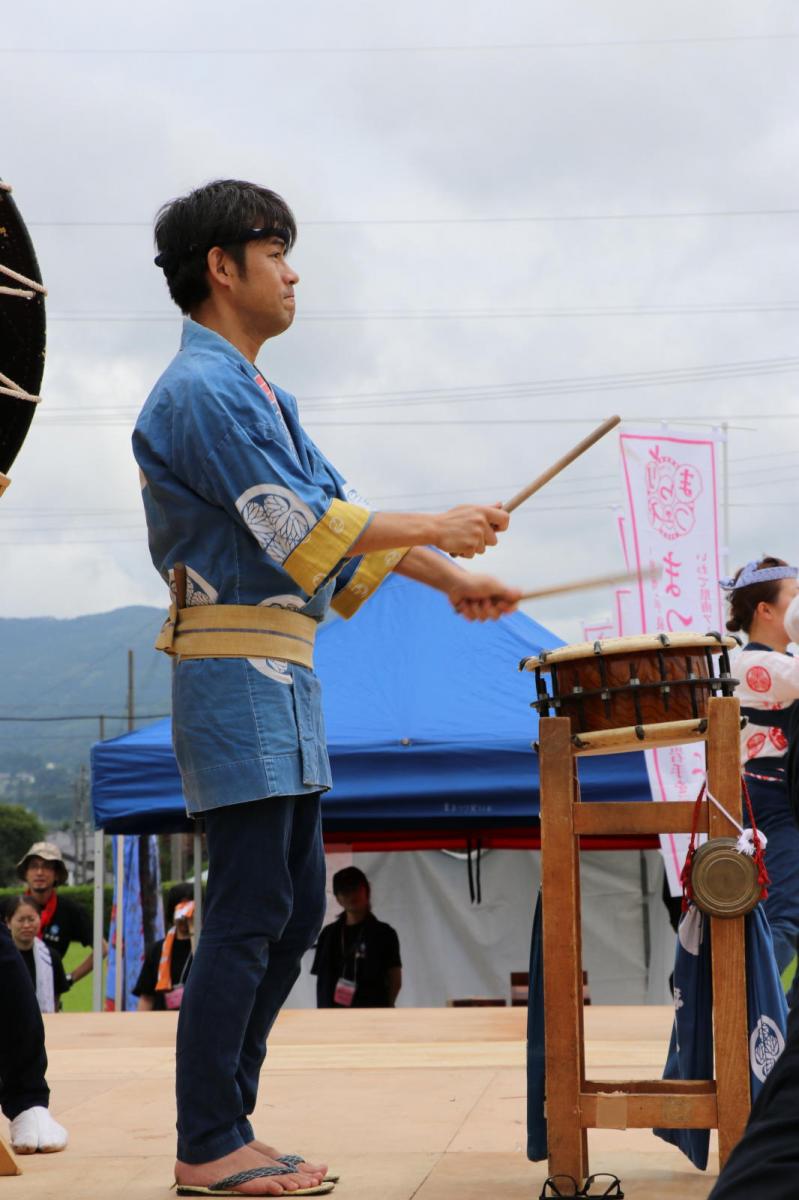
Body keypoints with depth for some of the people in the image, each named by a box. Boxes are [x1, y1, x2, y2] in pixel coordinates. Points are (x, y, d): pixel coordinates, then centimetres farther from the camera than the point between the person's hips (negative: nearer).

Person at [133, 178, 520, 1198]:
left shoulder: (259, 394, 20)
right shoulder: (200, 391, -12)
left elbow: (339, 509, 22)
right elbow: (300, 530, -17)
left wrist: (447, 577, 15)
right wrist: (437, 529, -10)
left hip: (280, 676, 10)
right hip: (235, 675, -10)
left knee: (294, 912, 11)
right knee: (247, 917, -8)